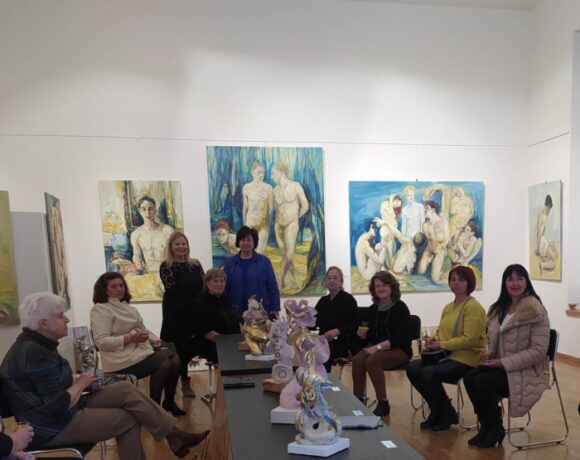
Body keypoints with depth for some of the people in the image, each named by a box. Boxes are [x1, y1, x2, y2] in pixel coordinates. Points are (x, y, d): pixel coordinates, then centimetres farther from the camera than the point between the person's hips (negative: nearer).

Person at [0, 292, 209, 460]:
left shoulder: (33, 345, 8)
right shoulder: (35, 353, -24)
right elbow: (61, 404, -27)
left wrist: (78, 383, -3)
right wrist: (80, 384, -9)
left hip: (54, 411, 9)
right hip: (53, 427, -9)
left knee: (126, 390, -3)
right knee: (128, 419, -7)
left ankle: (173, 434, -1)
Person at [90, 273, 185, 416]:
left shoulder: (127, 307, 18)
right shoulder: (100, 309, -7)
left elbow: (142, 329, 20)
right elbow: (101, 342, -17)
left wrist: (156, 341, 2)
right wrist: (131, 338, -24)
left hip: (140, 349, 8)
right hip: (121, 357, -8)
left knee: (175, 358, -12)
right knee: (164, 362, -24)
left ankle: (169, 402, 2)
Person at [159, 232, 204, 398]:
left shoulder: (196, 264, 11)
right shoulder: (166, 266, -2)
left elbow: (203, 286, 4)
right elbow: (172, 290, -12)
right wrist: (190, 304, -18)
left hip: (196, 312, 4)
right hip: (176, 313, -4)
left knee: (193, 346, 3)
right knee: (179, 347, 1)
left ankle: (184, 379, 22)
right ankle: (184, 382, 14)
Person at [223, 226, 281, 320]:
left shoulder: (264, 261, 1)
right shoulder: (230, 263, 5)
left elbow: (273, 287, 1)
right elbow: (224, 288, 6)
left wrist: (275, 309, -4)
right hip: (237, 312, 1)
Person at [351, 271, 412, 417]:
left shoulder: (400, 307, -8)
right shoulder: (372, 309, 8)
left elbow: (403, 337, -16)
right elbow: (370, 337, 13)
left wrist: (379, 346, -24)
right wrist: (363, 335, -11)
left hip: (399, 350, -5)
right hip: (377, 349, 5)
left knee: (372, 361, -32)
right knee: (357, 360, -25)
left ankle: (383, 404, -17)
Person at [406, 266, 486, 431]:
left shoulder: (473, 307, -11)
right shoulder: (448, 307, 14)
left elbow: (469, 340, -19)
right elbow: (440, 332, 19)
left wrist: (441, 344, -18)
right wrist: (433, 340, -4)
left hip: (466, 358, -8)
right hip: (445, 355, 8)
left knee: (428, 373, -28)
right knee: (412, 369, -12)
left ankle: (447, 414, -2)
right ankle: (437, 411, 6)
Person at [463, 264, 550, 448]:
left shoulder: (535, 310, -14)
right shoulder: (499, 308, 10)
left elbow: (538, 351, -19)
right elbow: (492, 338, 18)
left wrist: (503, 362, -22)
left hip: (526, 370, -6)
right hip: (500, 364, 7)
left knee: (483, 383, -26)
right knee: (469, 378, -19)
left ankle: (495, 429, 0)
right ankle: (485, 426, 1)